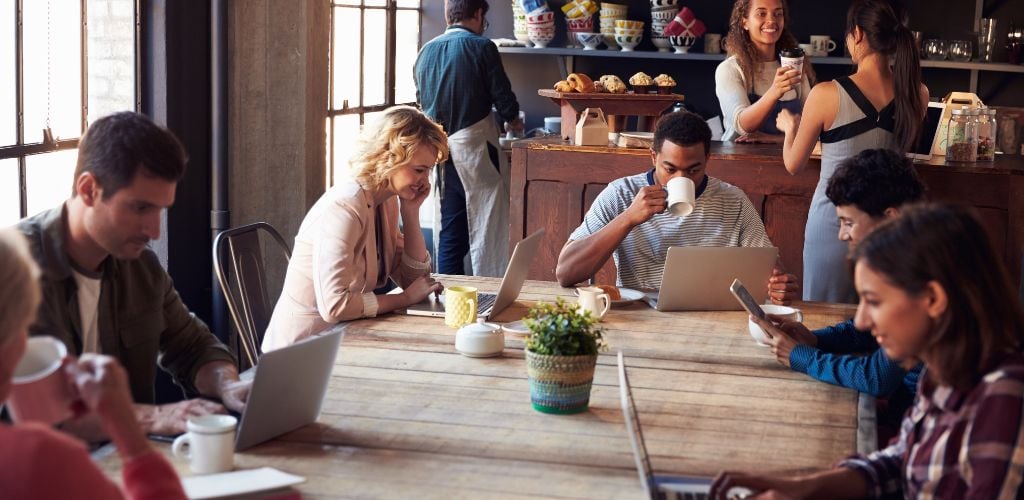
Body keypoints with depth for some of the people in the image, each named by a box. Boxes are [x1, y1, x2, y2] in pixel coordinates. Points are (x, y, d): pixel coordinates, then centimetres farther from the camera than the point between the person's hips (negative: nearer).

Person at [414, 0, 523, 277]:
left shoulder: (426, 51, 9)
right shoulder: (481, 47, -7)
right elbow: (502, 96, -6)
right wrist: (513, 120, 14)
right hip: (473, 146, -5)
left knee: (450, 226, 12)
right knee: (486, 224, 0)